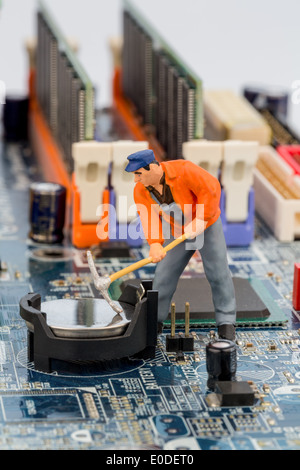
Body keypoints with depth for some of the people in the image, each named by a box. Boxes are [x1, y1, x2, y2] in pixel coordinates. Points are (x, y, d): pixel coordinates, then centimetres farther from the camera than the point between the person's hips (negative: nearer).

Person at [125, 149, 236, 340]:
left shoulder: (183, 171, -29)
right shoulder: (141, 191, -14)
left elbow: (210, 188, -26)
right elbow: (149, 218, -23)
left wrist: (200, 220, -29)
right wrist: (155, 244, -40)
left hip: (207, 227, -4)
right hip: (177, 234, 4)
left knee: (218, 273, -5)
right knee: (164, 275, 1)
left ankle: (226, 322, 4)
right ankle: (155, 319, 15)